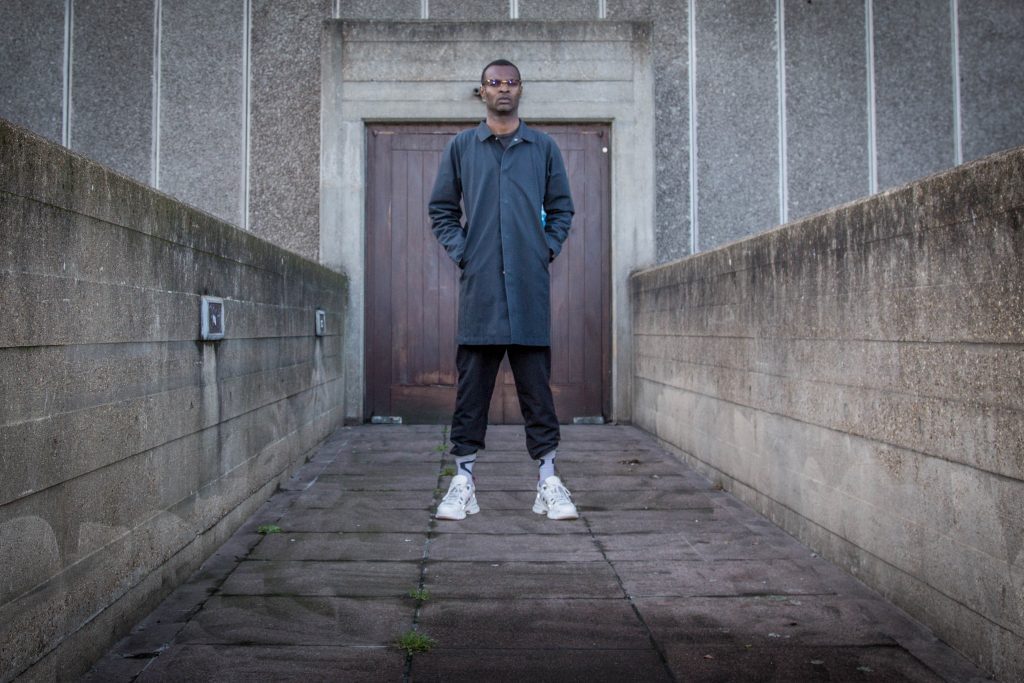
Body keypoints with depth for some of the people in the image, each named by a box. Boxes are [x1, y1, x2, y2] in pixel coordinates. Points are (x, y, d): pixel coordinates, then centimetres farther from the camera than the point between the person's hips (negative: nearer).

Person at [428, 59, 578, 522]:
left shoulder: (544, 148, 12)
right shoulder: (461, 147, 12)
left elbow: (561, 209, 15)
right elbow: (441, 210, 14)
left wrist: (548, 249, 1)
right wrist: (461, 252, 0)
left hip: (529, 285, 0)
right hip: (479, 285, 0)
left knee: (536, 384, 2)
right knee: (472, 384, 2)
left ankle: (548, 483, 9)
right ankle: (463, 482, 10)